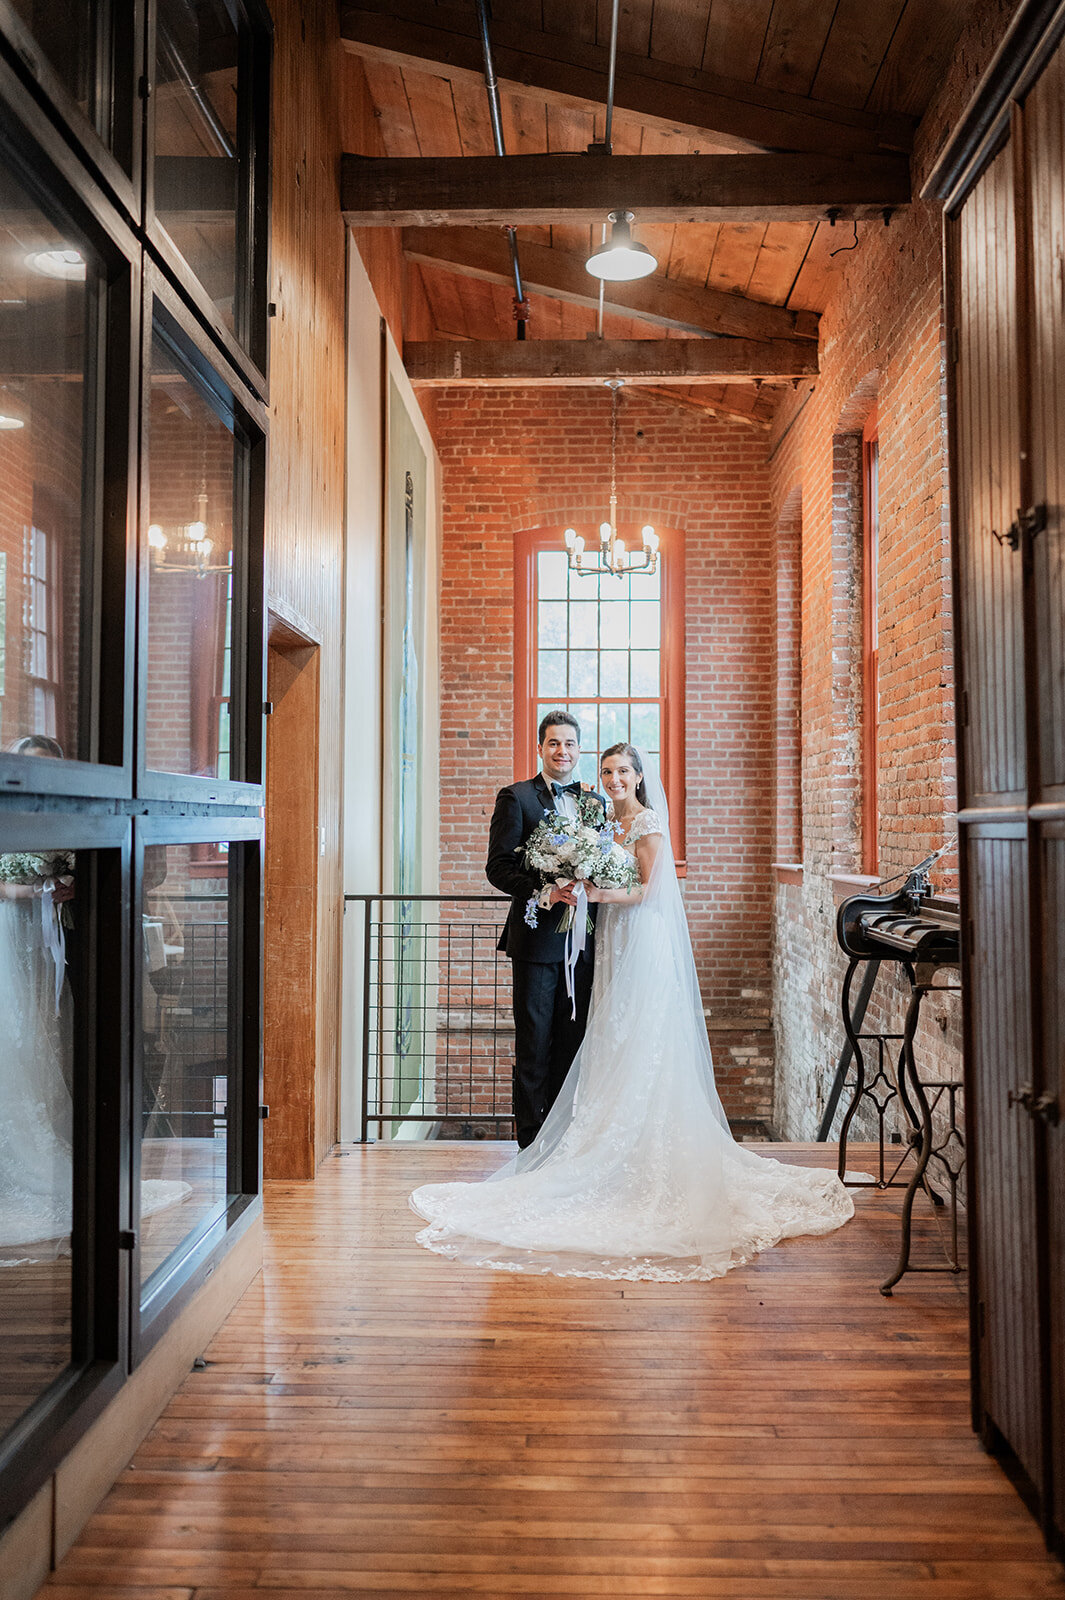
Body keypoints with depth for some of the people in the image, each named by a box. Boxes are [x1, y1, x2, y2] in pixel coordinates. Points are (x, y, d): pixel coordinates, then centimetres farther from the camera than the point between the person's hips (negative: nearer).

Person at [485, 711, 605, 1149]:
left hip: (582, 943, 4)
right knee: (534, 1046, 1)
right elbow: (498, 866, -8)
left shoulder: (597, 802, 14)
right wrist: (542, 892, -21)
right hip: (537, 940, -4)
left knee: (572, 1043, 10)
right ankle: (532, 1143, 11)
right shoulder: (516, 798, 0)